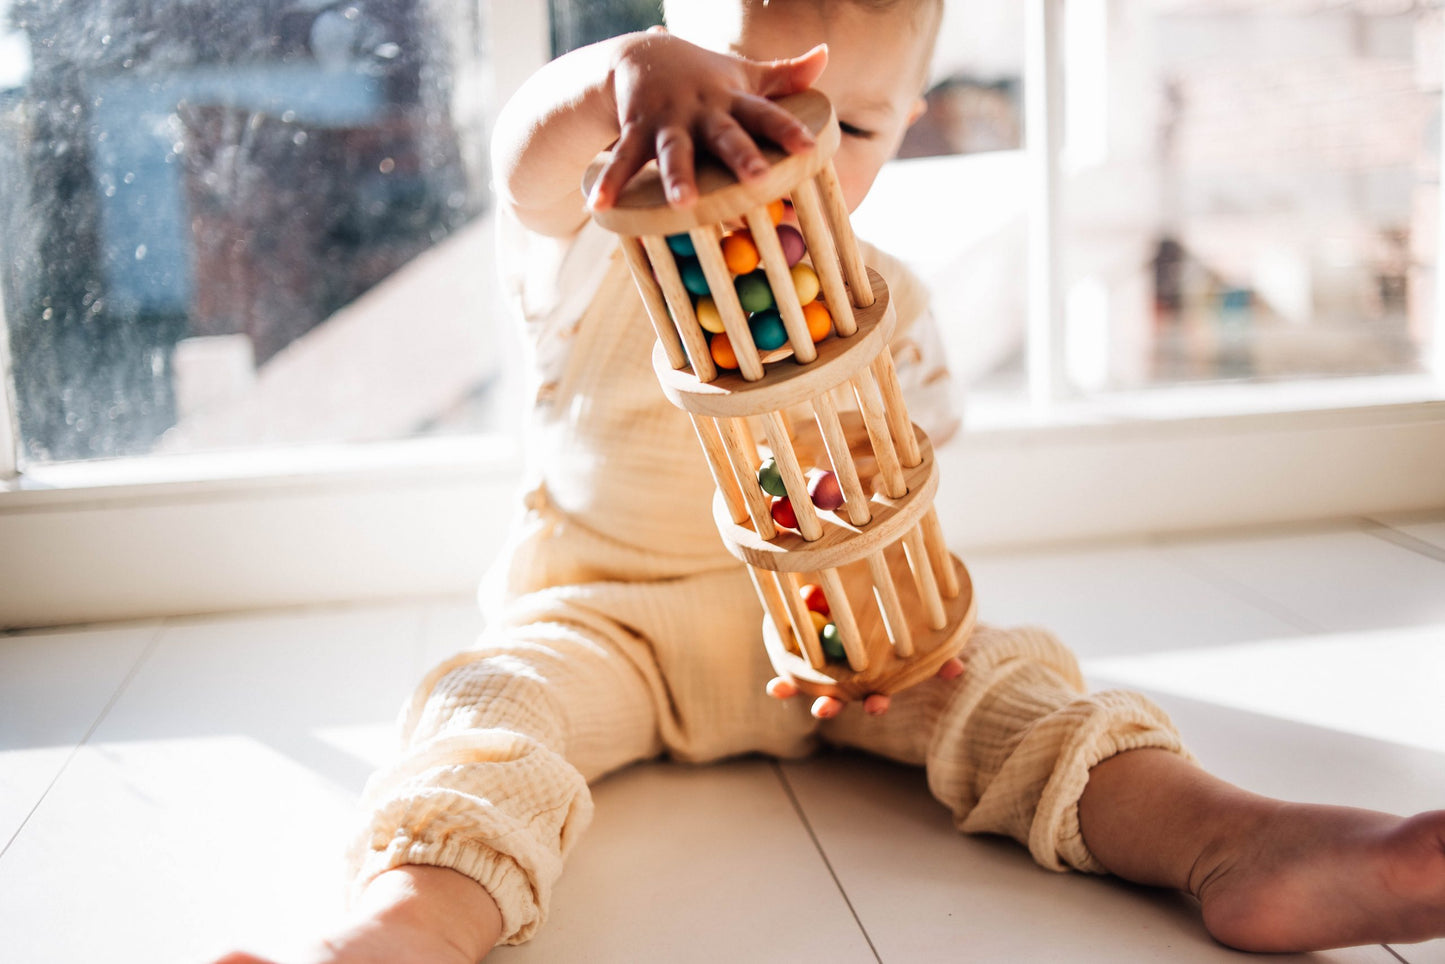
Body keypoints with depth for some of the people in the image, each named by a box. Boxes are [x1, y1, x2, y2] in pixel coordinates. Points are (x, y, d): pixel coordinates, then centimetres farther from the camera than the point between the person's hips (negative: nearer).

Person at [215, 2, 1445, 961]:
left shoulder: (882, 298, 6)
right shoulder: (604, 255, -4)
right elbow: (530, 155, -28)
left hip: (820, 624, 3)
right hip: (605, 605, -2)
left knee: (995, 671, -21)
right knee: (495, 696, -32)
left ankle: (1226, 840, -41)